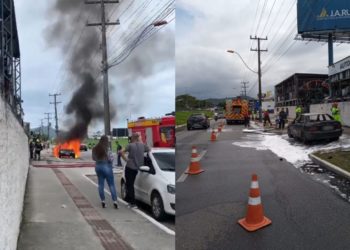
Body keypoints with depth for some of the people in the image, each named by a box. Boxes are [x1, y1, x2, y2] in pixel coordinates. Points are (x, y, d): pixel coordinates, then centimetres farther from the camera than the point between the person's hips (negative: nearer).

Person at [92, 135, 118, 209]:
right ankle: (114, 201, -1)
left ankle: (103, 201, 14)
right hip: (106, 166, -5)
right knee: (111, 184, 2)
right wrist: (110, 159, 3)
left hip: (98, 166, 5)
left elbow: (93, 158, 9)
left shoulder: (95, 148, 1)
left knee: (101, 184, 11)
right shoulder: (106, 148, -16)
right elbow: (111, 159, -18)